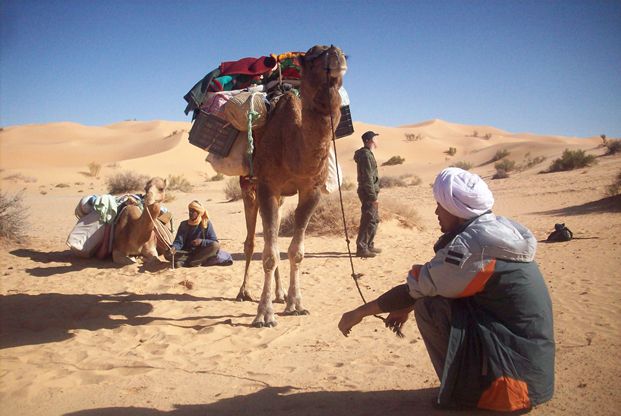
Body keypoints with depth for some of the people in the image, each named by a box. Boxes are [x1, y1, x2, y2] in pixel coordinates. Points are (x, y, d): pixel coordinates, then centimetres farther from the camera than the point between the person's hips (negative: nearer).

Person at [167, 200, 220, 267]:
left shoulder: (207, 224, -1)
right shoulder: (184, 224, 3)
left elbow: (214, 242, -5)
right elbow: (179, 241, -6)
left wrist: (202, 241, -23)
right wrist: (174, 248, -28)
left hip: (201, 253, -1)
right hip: (186, 253, 1)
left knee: (216, 246, -31)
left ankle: (184, 263, -29)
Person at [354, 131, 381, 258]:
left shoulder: (368, 154, 16)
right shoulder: (366, 155, -16)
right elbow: (367, 178, -21)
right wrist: (373, 196, -20)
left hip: (370, 192, 10)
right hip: (368, 193, -10)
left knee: (374, 219, 16)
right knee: (368, 221, -7)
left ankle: (369, 245, 24)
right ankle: (361, 248, -2)